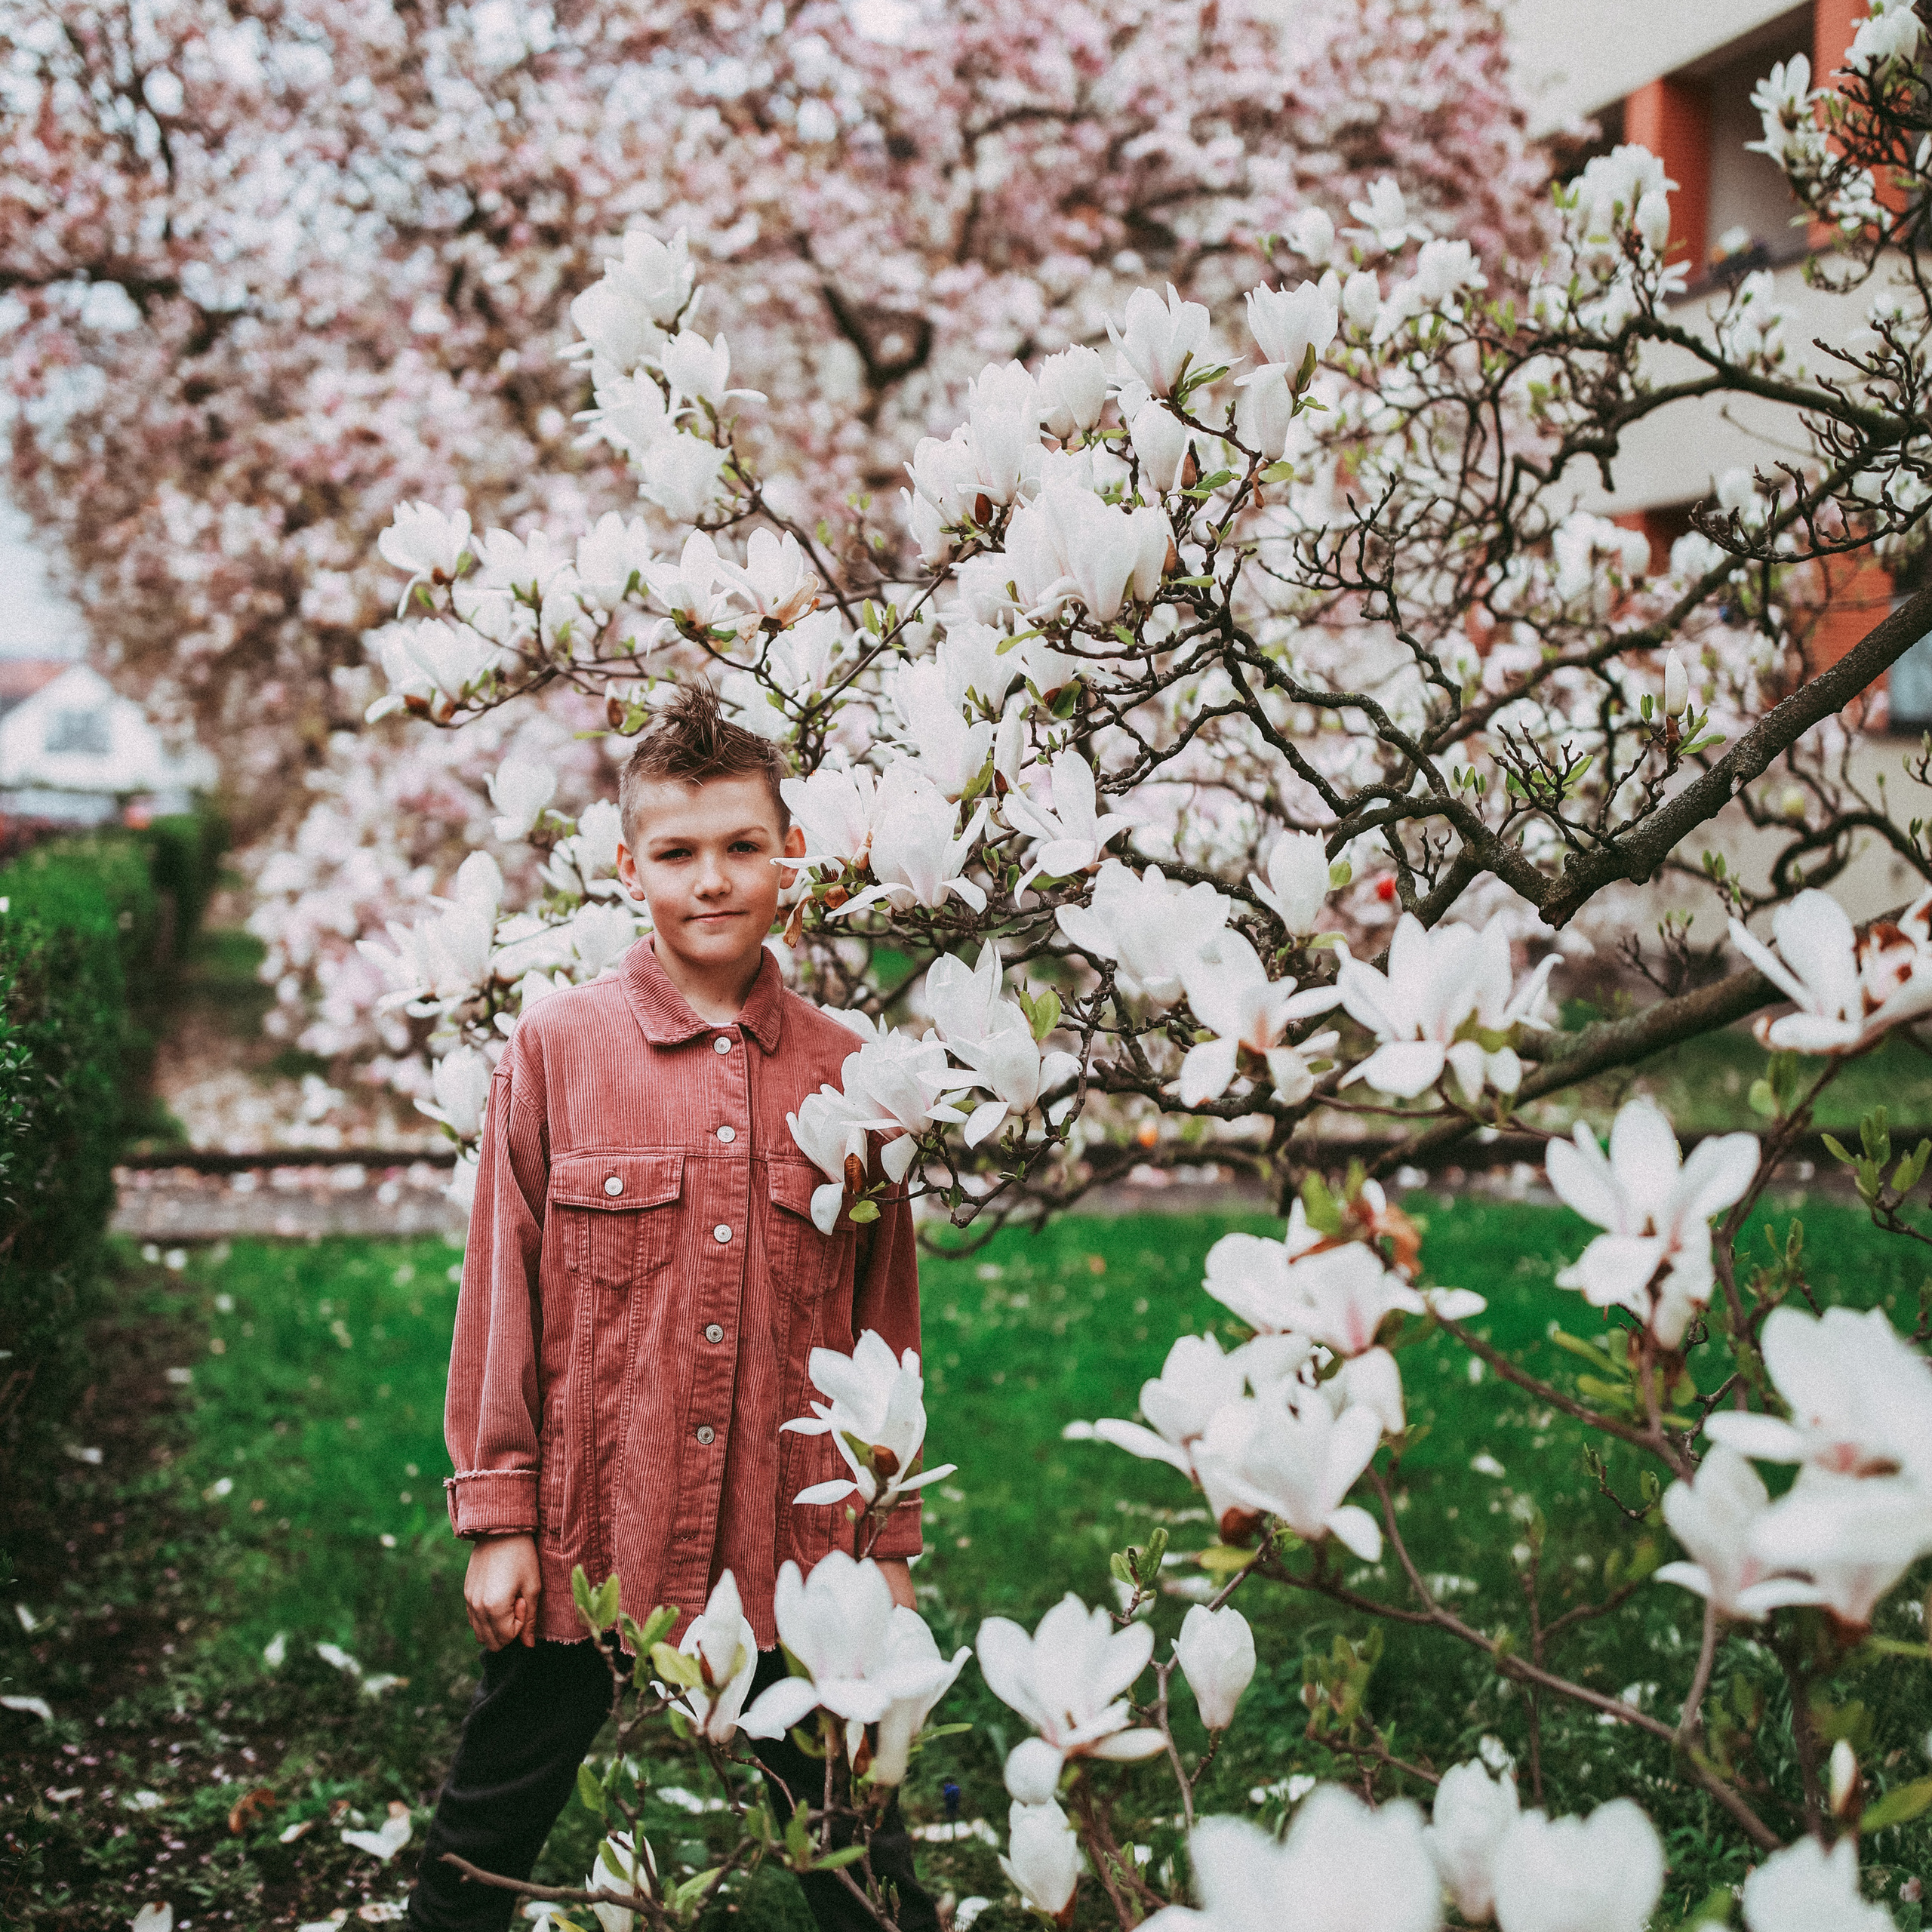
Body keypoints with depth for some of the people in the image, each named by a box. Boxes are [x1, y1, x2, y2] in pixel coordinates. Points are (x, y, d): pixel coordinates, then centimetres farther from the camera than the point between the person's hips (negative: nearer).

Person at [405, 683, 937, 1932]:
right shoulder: (556, 1053, -3)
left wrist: (890, 1541, 8)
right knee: (494, 1824, 15)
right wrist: (498, 1520, -1)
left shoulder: (846, 1074, 2)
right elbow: (503, 1298, 0)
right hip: (586, 1532, -1)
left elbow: (884, 1325, 7)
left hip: (792, 1542, 1)